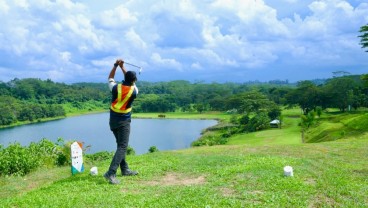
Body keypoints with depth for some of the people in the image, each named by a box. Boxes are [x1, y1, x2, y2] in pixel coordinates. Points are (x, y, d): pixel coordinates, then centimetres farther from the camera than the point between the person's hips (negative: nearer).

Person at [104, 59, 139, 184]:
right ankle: (111, 173, -22)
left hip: (113, 120, 5)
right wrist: (122, 67, 12)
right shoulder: (134, 91, -11)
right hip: (124, 121, -5)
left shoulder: (116, 88, -7)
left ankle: (125, 170, 27)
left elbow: (110, 78, 15)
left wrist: (116, 65, 7)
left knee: (121, 145, 18)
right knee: (122, 147, -8)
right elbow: (132, 83, 11)